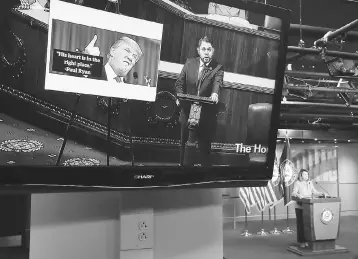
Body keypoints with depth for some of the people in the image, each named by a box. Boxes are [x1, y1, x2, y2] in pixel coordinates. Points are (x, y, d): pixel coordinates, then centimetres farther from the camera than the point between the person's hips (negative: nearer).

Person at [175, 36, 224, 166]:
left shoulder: (218, 68, -4)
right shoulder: (189, 63, 4)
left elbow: (217, 82, -22)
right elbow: (179, 83, 9)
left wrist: (214, 94, -44)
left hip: (206, 116, -3)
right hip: (187, 112, 3)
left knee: (205, 148, 2)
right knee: (184, 144, 16)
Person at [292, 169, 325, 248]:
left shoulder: (310, 183, 17)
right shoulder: (297, 183, 0)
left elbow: (314, 192, 16)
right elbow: (294, 193, -12)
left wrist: (321, 194, -2)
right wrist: (298, 195, -33)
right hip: (300, 207, -5)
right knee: (301, 224, -4)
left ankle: (307, 240, 10)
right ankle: (301, 241, 2)